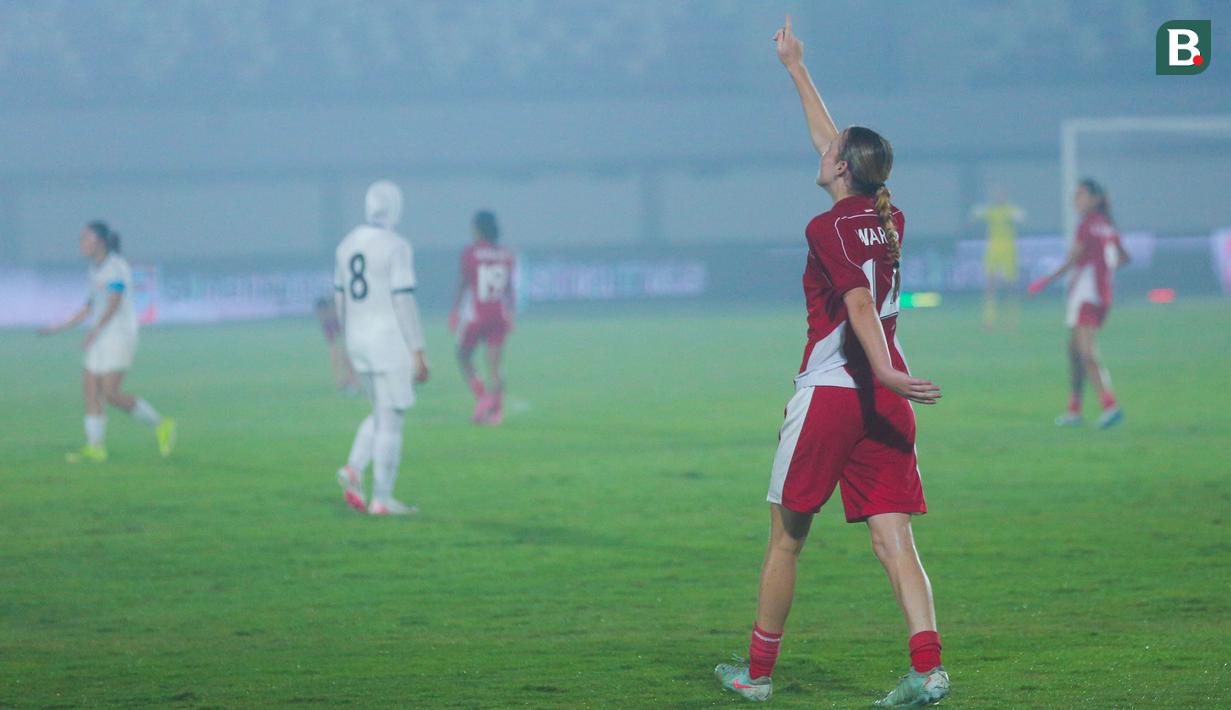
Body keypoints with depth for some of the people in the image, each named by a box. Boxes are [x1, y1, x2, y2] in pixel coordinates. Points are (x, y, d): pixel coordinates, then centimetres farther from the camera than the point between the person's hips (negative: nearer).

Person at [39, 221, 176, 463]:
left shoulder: (116, 266, -10)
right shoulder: (96, 270, 17)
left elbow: (115, 302, -22)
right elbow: (89, 309, 22)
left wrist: (95, 330, -32)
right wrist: (59, 329, 18)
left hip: (119, 336, -9)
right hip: (101, 341, 9)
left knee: (111, 394, -14)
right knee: (90, 390, -1)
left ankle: (159, 425, 0)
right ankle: (95, 448, -2)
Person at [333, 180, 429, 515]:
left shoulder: (347, 245, 9)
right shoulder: (396, 247, -14)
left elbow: (340, 299, 13)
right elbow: (404, 301, -17)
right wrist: (418, 352, -14)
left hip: (358, 343, 7)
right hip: (390, 342, -7)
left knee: (382, 415, 19)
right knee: (390, 420, 1)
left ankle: (354, 469, -3)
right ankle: (382, 498, 2)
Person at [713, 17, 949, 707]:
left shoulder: (828, 229, -9)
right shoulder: (890, 221, 12)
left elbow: (859, 301, -25)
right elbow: (833, 143, 26)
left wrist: (883, 367, -38)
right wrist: (797, 69, 35)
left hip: (830, 392, -6)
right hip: (883, 403, 6)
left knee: (786, 540, 8)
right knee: (895, 540, -2)